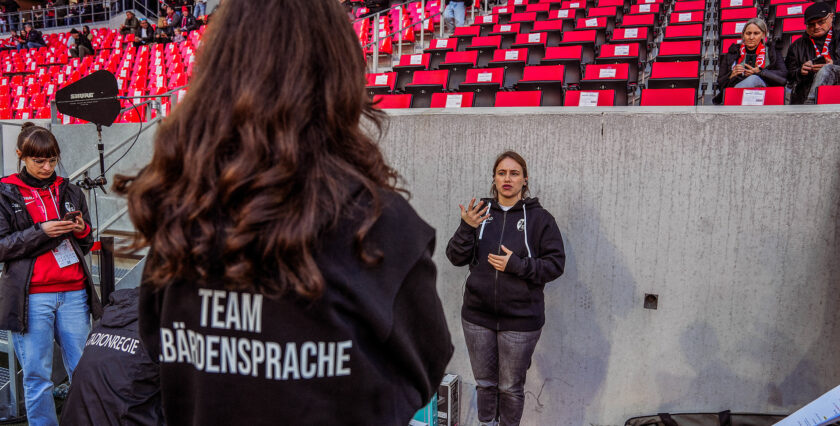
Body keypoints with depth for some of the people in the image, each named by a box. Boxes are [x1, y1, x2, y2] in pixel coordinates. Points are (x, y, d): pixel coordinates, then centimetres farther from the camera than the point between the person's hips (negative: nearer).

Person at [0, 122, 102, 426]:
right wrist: (40, 232, -15)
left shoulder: (70, 191, 14)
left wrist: (81, 230, -3)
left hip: (74, 293, 3)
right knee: (37, 377, 4)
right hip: (31, 298, -2)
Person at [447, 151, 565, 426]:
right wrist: (467, 228, -19)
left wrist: (516, 264, -20)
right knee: (484, 383, 18)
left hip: (520, 320, -2)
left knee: (511, 387, 13)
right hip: (478, 316, 3)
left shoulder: (539, 218, -4)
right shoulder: (481, 212, 3)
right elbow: (456, 258, -2)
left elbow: (556, 264, -7)